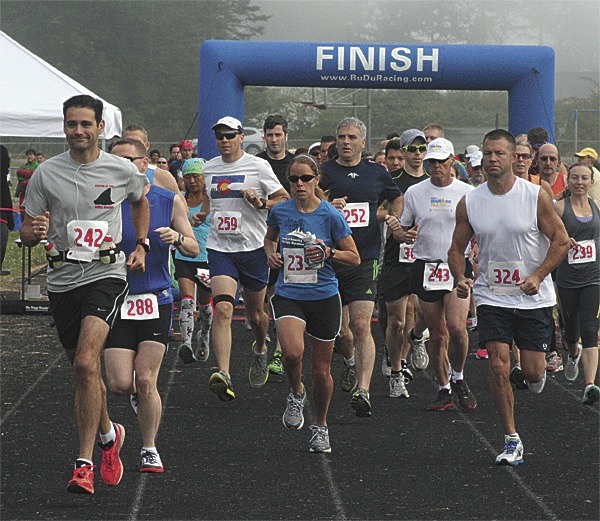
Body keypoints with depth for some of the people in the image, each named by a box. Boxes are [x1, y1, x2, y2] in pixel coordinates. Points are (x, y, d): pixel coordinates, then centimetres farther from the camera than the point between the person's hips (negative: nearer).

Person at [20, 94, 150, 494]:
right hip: (62, 279, 3)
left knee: (86, 363, -21)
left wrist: (141, 245, 12)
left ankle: (85, 462, -20)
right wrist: (33, 233, -20)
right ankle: (109, 434, 41)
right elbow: (28, 234, 3)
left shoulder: (123, 171, 1)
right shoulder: (47, 173, 0)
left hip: (106, 275, -3)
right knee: (84, 371, 13)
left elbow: (141, 202, 24)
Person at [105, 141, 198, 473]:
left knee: (145, 382, -6)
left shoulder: (170, 201, 2)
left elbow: (193, 249, 5)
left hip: (156, 300, 0)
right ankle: (142, 394, 29)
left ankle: (150, 449, 11)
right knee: (119, 384, -7)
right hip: (117, 300, 0)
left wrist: (178, 238, -16)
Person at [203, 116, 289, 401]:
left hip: (253, 248, -1)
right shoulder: (208, 169, 10)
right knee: (223, 308, -19)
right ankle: (223, 375, -29)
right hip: (220, 247, 1)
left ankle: (260, 350, 46)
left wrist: (261, 202, -17)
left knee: (255, 312, 12)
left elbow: (286, 201, -2)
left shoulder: (258, 166, -3)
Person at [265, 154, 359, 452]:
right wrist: (271, 253, 3)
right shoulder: (280, 212, 1)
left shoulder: (331, 216, -6)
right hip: (288, 296, 1)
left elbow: (354, 258, 0)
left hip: (324, 297, -1)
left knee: (321, 370, 6)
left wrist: (328, 252, -17)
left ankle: (320, 426, 30)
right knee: (292, 352, -27)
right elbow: (269, 238, 24)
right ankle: (296, 394, 6)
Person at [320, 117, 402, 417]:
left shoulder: (377, 173, 8)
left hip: (365, 260, 0)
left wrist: (394, 217, 6)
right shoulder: (323, 173, 1)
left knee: (361, 326, -13)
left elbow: (396, 198, 26)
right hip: (329, 260, 0)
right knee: (340, 329, 9)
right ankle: (351, 361, 43)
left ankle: (362, 390, -17)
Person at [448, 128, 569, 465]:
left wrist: (537, 276, -17)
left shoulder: (536, 197, -9)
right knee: (499, 367, -10)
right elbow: (457, 247, 8)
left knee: (533, 372, -1)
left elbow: (561, 241, -5)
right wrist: (460, 278, -11)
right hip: (492, 296, 1)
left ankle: (537, 373, 39)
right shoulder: (469, 203, -2)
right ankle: (512, 441, 1)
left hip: (533, 297, -1)